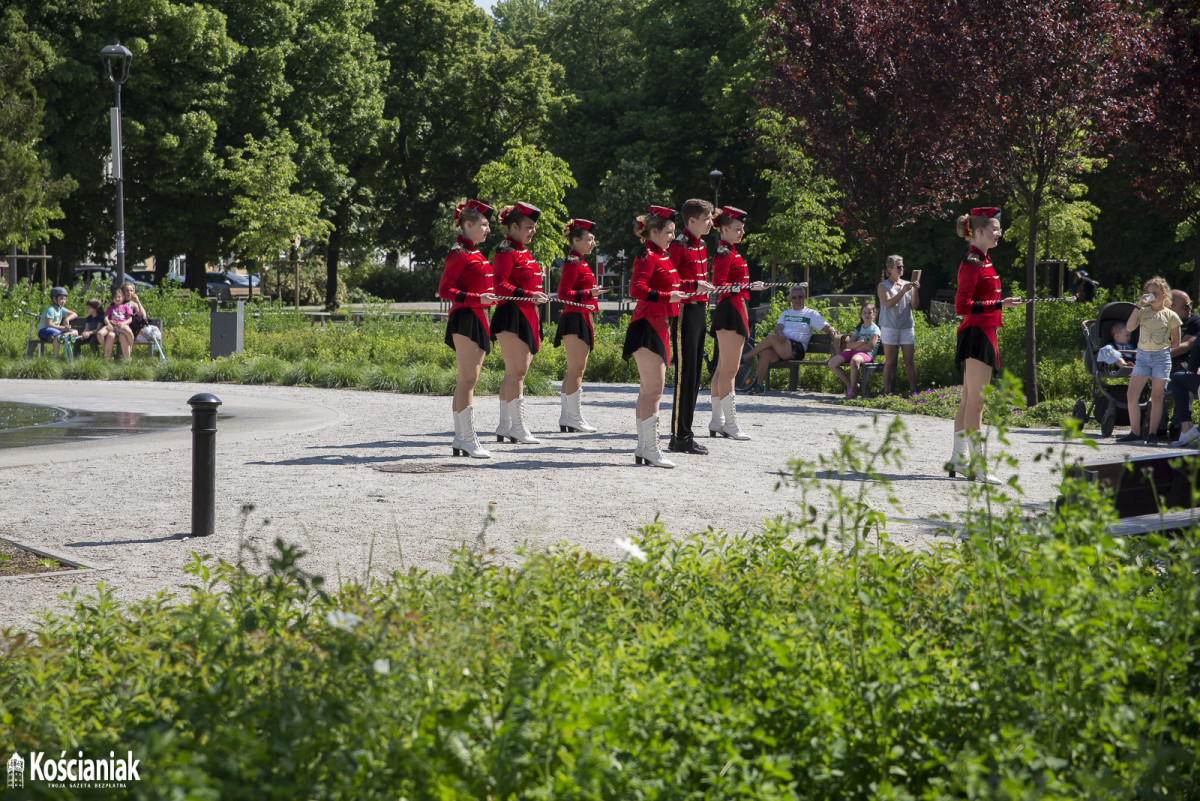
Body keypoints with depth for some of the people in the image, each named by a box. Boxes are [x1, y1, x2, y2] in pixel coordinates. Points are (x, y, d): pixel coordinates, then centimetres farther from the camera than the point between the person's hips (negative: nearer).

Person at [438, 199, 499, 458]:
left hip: (478, 320, 10)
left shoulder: (475, 254, 18)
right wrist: (477, 298, -23)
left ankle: (460, 440, 12)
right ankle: (468, 439, -11)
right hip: (465, 319, -10)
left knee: (467, 381, 10)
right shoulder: (459, 254, -10)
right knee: (468, 380, -10)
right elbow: (444, 290, -16)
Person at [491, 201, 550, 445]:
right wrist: (529, 295, -28)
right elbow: (500, 286, -20)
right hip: (512, 317, -10)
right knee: (516, 372, -9)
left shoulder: (522, 251, 19)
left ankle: (504, 427, 15)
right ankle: (517, 427, -8)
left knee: (516, 372, 11)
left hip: (526, 316, 10)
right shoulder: (506, 251, -11)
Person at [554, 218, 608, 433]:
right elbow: (563, 294, -18)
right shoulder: (573, 263, -13)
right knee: (577, 368, -9)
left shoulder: (578, 262, 17)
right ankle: (574, 418, -8)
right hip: (576, 319, -11)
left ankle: (566, 418, 13)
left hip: (580, 320, 11)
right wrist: (589, 293, -24)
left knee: (574, 369, 10)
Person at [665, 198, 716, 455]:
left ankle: (685, 435, 16)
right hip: (685, 312, -9)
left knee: (694, 375, 11)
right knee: (685, 375, -8)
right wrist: (694, 285, -25)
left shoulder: (701, 246, 15)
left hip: (700, 311, 9)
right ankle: (680, 437, -5)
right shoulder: (678, 246, -13)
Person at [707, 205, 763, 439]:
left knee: (723, 368, 11)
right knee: (729, 369, -10)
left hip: (735, 312, 11)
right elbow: (719, 285, -20)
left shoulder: (730, 252, 18)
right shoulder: (725, 253, -12)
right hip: (730, 311, -11)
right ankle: (729, 424, -10)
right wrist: (747, 287, -29)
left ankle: (717, 421, 14)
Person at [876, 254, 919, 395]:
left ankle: (913, 390, -1)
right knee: (890, 361, -4)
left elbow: (914, 305, 9)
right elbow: (888, 303, -12)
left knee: (910, 360, -1)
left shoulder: (907, 284, 14)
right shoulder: (883, 286, 3)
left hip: (907, 327, 3)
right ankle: (887, 392, -1)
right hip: (889, 327, -3)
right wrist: (903, 291, -18)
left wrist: (915, 291, -8)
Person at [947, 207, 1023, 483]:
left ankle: (958, 458, 17)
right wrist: (1000, 304, -27)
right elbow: (962, 306, -21)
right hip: (978, 334, -10)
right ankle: (976, 465, -9)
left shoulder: (981, 261, 16)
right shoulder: (972, 264, -14)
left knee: (968, 399, 12)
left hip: (982, 334, 10)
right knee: (976, 401, -9)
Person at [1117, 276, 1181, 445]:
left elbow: (1175, 342, 9)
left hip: (1162, 357, -2)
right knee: (1131, 395, -6)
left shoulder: (1171, 316, 5)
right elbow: (1129, 327, -7)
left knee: (1156, 397, 0)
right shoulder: (1143, 312, 10)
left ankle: (1152, 434, 6)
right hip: (1142, 356, 2)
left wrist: (1165, 351, 0)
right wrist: (1138, 306, -9)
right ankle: (1135, 432, 2)